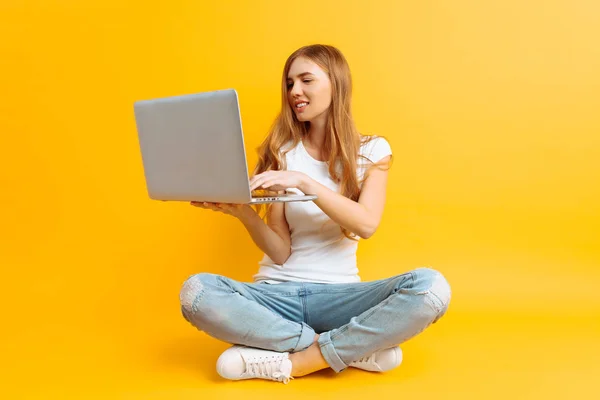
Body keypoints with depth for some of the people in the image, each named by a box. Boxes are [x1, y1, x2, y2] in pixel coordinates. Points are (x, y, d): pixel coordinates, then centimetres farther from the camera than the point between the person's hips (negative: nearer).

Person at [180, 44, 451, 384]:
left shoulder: (372, 150, 3)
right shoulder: (283, 151, 4)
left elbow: (367, 225, -15)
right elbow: (280, 252, -2)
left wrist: (304, 182, -25)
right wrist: (244, 213, -21)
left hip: (338, 293, -1)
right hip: (278, 291, 1)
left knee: (431, 287, -29)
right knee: (196, 291, -29)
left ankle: (292, 362, -24)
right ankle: (358, 348, -22)